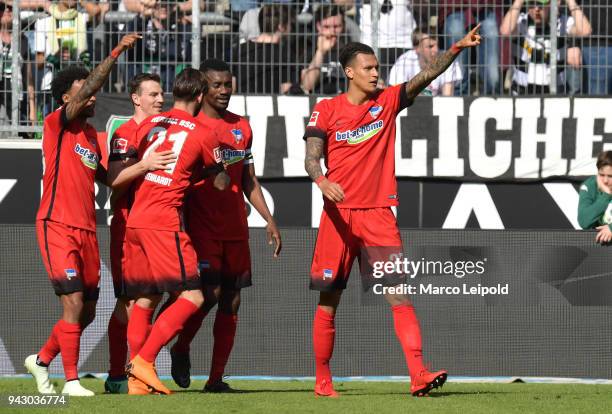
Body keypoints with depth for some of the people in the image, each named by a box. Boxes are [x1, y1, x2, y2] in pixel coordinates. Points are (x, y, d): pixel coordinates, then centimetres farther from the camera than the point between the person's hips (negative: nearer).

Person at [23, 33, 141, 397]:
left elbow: (104, 175, 25)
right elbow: (89, 87, -19)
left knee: (87, 311, 10)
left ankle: (42, 360, 30)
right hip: (57, 227, -8)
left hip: (87, 230, 8)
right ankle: (71, 380, -8)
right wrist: (117, 52, -22)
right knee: (74, 302, -14)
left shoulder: (91, 134, 15)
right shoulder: (57, 124, -6)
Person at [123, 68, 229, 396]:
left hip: (134, 220, 7)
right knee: (192, 297, -4)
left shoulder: (149, 124, 13)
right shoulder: (203, 134, -1)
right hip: (165, 223, -7)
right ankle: (144, 359, -15)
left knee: (144, 299, 12)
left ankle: (137, 380, 7)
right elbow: (221, 183, 12)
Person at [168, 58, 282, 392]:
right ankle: (180, 348, 10)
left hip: (236, 228, 5)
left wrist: (270, 221, 12)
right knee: (210, 292, -16)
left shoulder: (242, 127, 14)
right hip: (202, 225, -5)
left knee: (231, 301, 2)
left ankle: (216, 377, 6)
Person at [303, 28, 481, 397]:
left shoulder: (388, 101, 7)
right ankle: (323, 380, 16)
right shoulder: (326, 110, 2)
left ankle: (418, 374, -18)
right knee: (329, 301, 5)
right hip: (338, 215, -1)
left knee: (400, 295, -10)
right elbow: (311, 158, -6)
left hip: (379, 214, 1)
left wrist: (456, 49, -20)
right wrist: (323, 181, -28)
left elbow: (427, 76, -4)